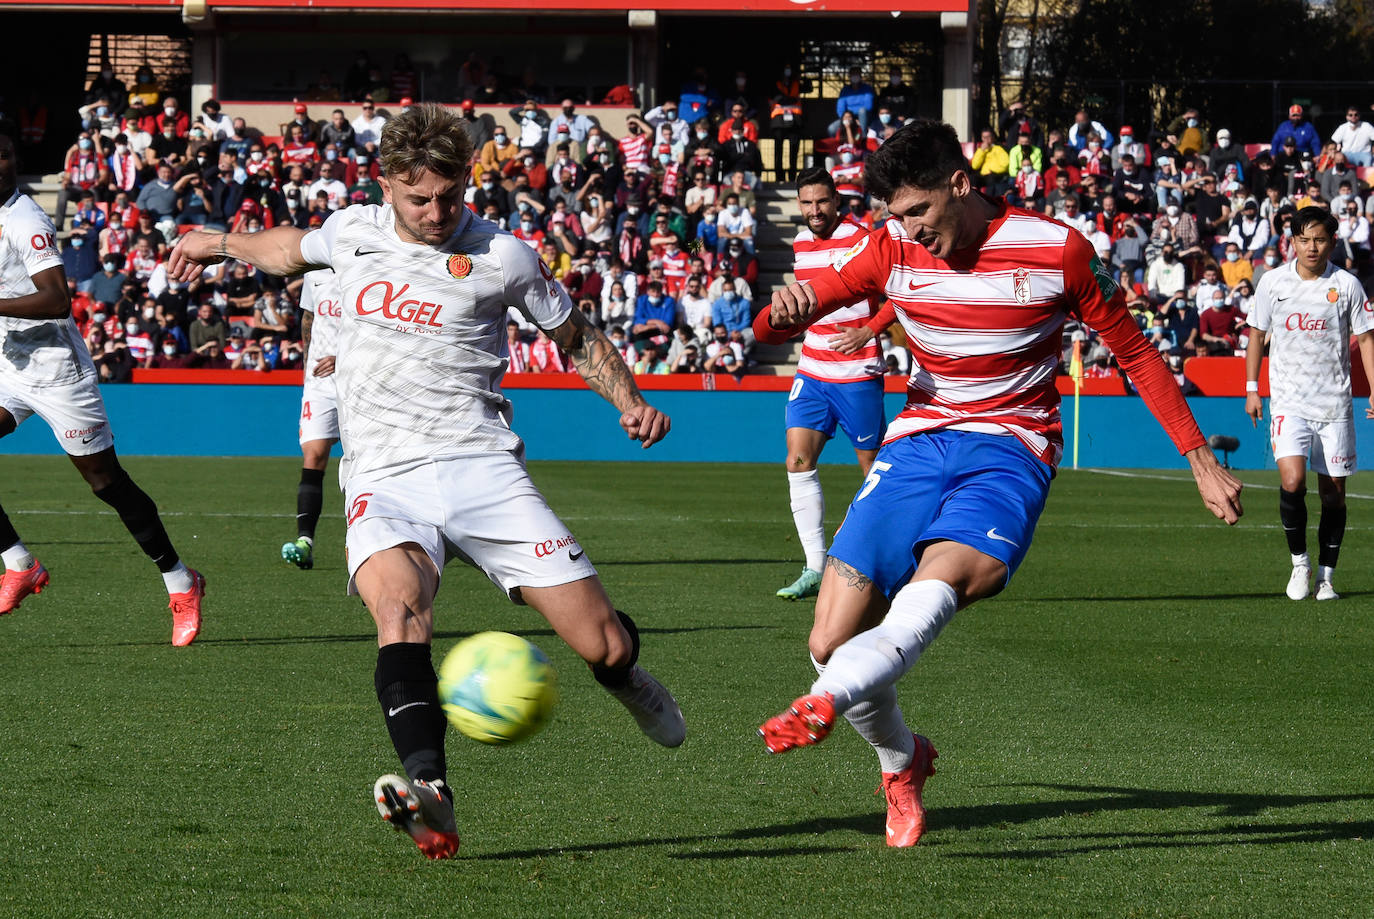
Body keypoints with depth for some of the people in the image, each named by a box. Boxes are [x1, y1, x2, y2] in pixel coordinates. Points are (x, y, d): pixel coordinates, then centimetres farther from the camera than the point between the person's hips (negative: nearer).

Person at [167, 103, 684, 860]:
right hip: (384, 479, 1)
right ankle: (429, 790, -50)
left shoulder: (500, 256, 2)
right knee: (396, 600, -34)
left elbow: (574, 336, 15)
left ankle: (626, 674, 35)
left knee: (602, 647, -6)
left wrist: (629, 401, 0)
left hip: (480, 466, -1)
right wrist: (220, 245, 46)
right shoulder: (353, 230, 10)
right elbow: (295, 248, 35)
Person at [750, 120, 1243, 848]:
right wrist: (785, 310, -25)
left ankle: (824, 704, -52)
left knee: (935, 585, -35)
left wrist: (1200, 459, 6)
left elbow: (1133, 353, 7)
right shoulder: (891, 250, 1)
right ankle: (900, 762, 18)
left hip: (1010, 449, -3)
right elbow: (771, 327, 2)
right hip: (918, 440, 3)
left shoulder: (1055, 250, -6)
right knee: (831, 641, -7)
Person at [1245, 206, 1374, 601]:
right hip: (1288, 401, 0)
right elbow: (1257, 333, 11)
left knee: (1333, 493, 2)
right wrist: (1251, 389, 8)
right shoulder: (1272, 282, 1)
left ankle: (1325, 576, 15)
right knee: (1292, 481, -18)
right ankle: (1299, 561, 2)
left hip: (1334, 403, 0)